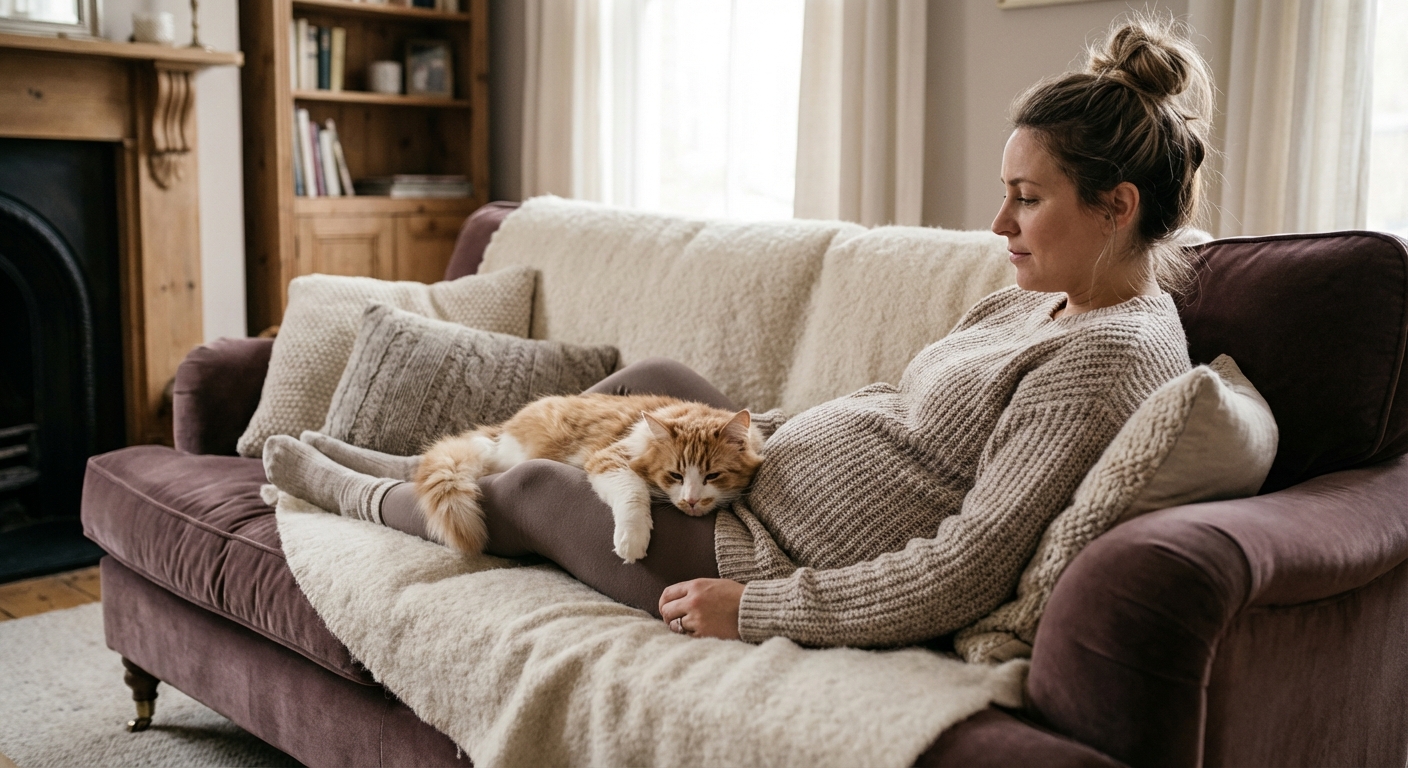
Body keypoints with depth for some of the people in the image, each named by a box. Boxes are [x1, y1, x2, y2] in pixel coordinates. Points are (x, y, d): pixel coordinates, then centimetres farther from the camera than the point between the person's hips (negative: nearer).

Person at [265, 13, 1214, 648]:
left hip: (782, 565, -8)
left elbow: (962, 575, -30)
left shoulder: (1115, 355, -24)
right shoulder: (1033, 302, 6)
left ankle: (358, 491, 38)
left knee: (533, 490, 7)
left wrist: (752, 606, -26)